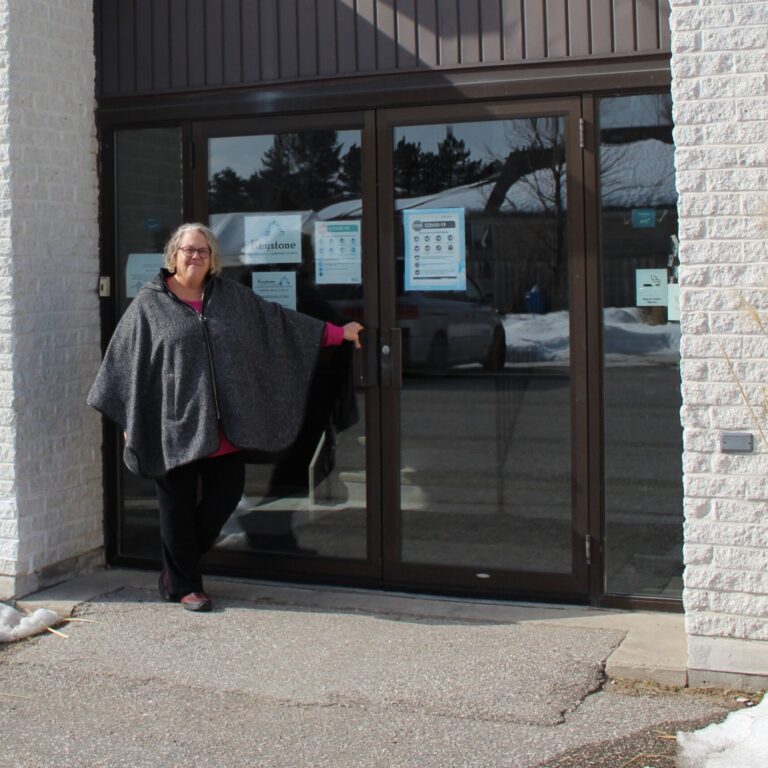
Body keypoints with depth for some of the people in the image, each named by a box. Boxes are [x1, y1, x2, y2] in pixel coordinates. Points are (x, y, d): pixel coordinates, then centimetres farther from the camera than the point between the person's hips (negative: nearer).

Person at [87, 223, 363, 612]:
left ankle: (178, 565, 26)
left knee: (226, 493, 6)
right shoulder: (150, 303, 0)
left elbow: (279, 322, 13)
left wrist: (337, 333, 10)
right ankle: (183, 583, 19)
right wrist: (129, 420, -4)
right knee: (178, 505, 3)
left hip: (224, 425, 4)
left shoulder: (232, 296, 10)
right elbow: (127, 361, 0)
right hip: (175, 426, -4)